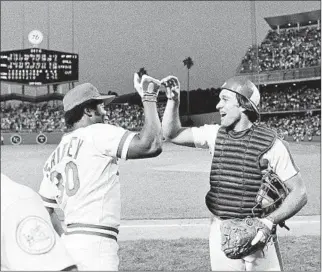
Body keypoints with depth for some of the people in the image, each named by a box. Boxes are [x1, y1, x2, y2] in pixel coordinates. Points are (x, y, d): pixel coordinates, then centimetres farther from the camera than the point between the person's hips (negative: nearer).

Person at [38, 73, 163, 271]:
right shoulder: (98, 133, -7)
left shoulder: (55, 156, 16)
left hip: (69, 246, 8)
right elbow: (151, 146, -18)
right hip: (96, 247, -8)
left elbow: (45, 210, 21)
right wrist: (149, 98, -6)